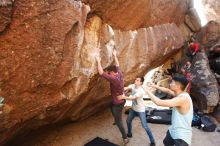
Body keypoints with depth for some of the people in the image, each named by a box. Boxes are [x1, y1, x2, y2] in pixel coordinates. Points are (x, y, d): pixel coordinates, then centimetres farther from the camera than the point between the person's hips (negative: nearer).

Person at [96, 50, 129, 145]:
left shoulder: (114, 79, -31)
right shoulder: (120, 74, -6)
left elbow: (101, 73, -31)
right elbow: (117, 65, 12)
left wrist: (98, 62, -19)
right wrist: (115, 56, 22)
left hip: (118, 103, -8)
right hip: (121, 100, 9)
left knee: (118, 121, 6)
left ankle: (125, 138, 19)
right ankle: (116, 120, 55)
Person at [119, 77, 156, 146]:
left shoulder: (141, 91, -28)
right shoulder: (133, 86, -6)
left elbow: (133, 98, -35)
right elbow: (126, 88, -19)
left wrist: (124, 97, -45)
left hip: (140, 110, -7)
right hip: (133, 109, 7)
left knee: (145, 126, -2)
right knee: (128, 121, 21)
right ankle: (129, 134, 46)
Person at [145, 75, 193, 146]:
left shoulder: (183, 98, -33)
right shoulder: (181, 94, -4)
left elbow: (159, 102, -36)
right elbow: (168, 90, 15)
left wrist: (148, 91, -23)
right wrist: (155, 86, 9)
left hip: (182, 135, -10)